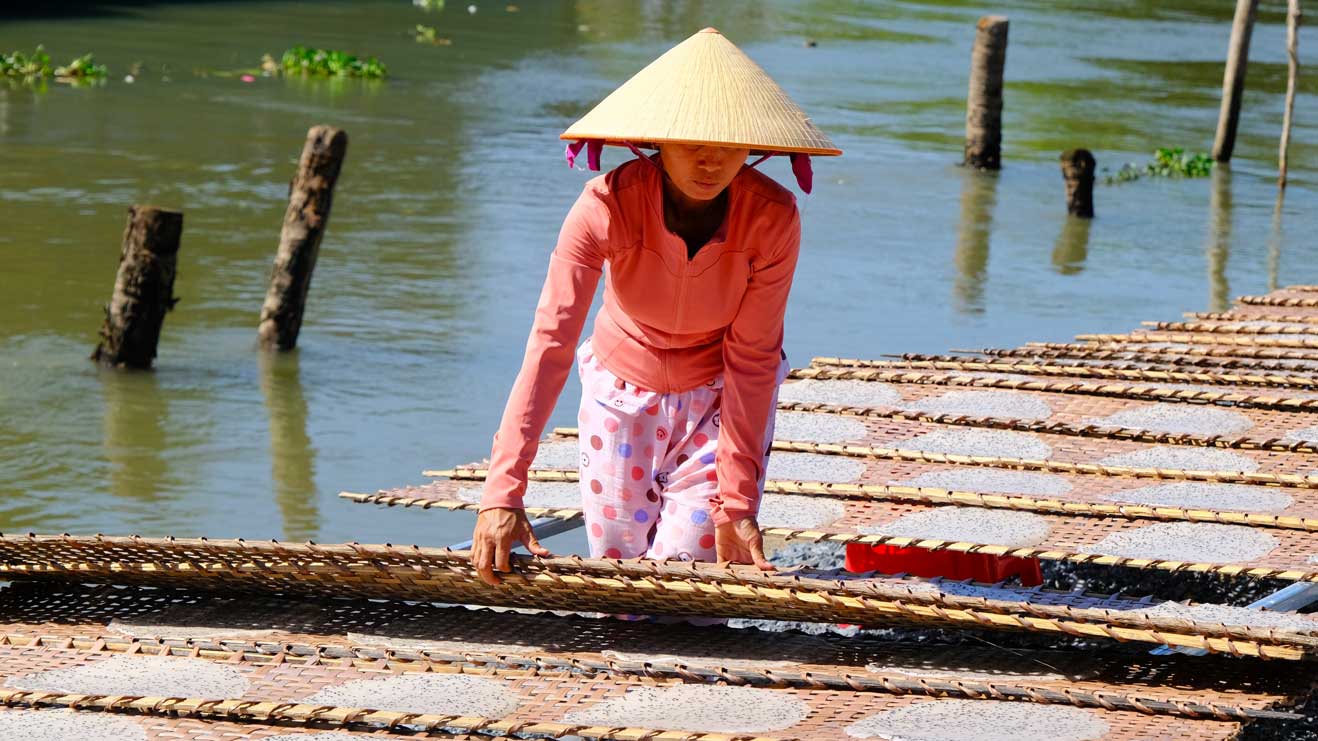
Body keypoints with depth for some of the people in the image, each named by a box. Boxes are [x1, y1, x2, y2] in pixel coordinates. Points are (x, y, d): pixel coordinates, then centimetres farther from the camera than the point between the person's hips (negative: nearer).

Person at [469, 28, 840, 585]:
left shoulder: (773, 219, -26)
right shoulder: (608, 205, -29)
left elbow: (751, 360, -19)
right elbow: (549, 346, -34)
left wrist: (737, 502, -23)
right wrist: (502, 494, -42)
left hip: (720, 396, 0)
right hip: (622, 390, 0)